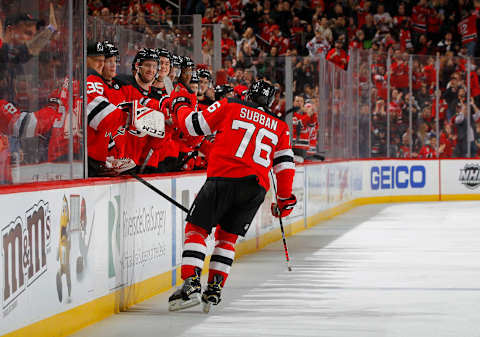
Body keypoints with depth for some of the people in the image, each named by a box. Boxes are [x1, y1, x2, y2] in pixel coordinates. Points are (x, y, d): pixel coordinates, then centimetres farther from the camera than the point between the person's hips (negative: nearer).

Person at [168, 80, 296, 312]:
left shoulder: (229, 107, 10)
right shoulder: (279, 127, 20)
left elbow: (192, 125, 10)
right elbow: (285, 165, 16)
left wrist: (182, 106, 31)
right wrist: (285, 199, 25)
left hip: (223, 179, -3)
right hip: (256, 187, 3)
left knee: (196, 228, 3)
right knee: (227, 236, 17)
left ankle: (191, 284, -13)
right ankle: (214, 289, 7)